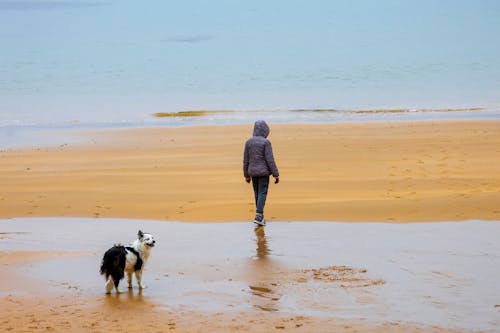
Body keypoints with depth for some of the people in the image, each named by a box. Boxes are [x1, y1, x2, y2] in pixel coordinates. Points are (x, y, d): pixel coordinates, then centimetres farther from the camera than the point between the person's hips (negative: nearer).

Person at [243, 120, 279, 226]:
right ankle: (258, 216, -15)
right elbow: (270, 160, -15)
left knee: (257, 193, 15)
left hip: (253, 172, 5)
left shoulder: (248, 142, 1)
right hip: (264, 172, -5)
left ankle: (260, 215, 22)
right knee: (262, 194, -3)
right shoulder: (266, 142, -13)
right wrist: (276, 175, -9)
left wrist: (246, 175, 14)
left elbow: (246, 160, 5)